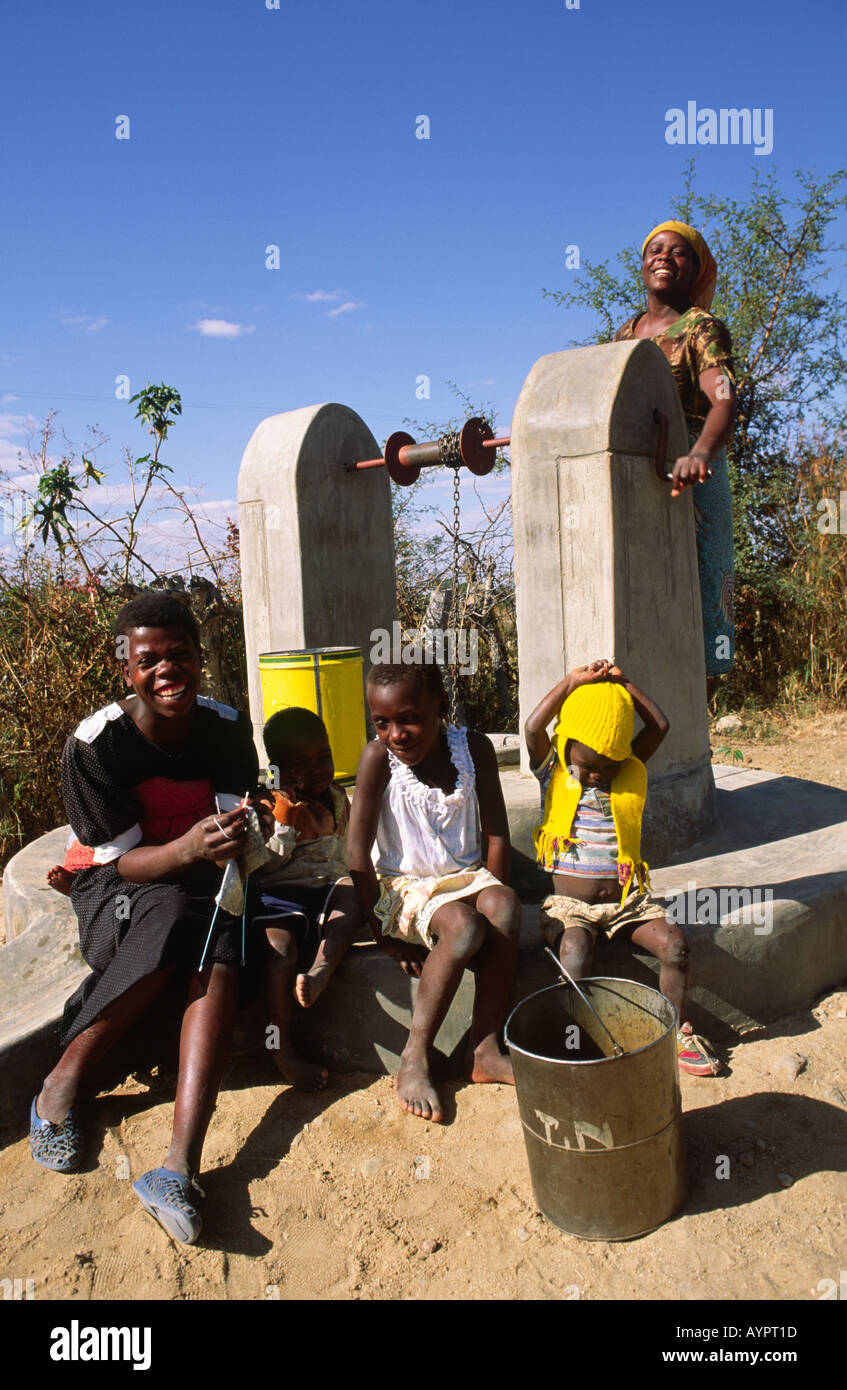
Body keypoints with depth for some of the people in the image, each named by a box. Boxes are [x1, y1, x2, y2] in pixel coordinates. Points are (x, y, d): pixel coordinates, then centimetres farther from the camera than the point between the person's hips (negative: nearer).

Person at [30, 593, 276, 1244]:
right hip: (117, 885, -2)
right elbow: (124, 860, -17)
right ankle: (62, 1084, -21)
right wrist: (189, 848, -38)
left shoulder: (228, 728, -7)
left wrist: (240, 833, -31)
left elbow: (235, 819, -5)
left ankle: (180, 1165, -41)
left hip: (202, 883, 3)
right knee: (168, 919, -37)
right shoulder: (94, 745, -17)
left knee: (222, 948, -31)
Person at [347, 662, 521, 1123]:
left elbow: (496, 833, 0)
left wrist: (493, 897, -10)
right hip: (405, 886, -3)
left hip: (466, 877, 3)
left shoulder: (474, 749, -6)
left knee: (505, 906, -30)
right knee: (464, 927, -32)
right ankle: (414, 1059, -17)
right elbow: (357, 851, -14)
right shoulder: (378, 757, -14)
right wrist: (383, 928, -15)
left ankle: (484, 1049, -17)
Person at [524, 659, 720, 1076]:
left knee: (675, 944, -19)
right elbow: (533, 728, -15)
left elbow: (659, 726, -1)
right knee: (573, 958, -31)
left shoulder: (630, 774, 8)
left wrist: (622, 682, -1)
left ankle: (675, 1033, 3)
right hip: (570, 904, -3)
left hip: (627, 899, 3)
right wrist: (574, 682, -10)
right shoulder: (553, 774, 1)